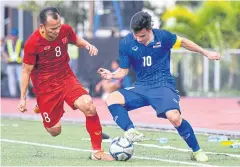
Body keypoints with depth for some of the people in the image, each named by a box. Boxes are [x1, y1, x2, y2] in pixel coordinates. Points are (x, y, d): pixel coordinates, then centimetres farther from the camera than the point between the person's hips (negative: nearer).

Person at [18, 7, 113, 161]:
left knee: (89, 107, -22)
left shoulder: (65, 30, -12)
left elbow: (76, 40, 13)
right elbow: (26, 70, -10)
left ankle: (97, 151, -8)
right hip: (45, 86, -3)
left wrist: (88, 45, -10)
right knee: (55, 131, 4)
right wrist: (23, 98, -7)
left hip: (66, 78, 3)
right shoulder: (32, 43, -22)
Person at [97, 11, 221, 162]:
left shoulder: (162, 36, -11)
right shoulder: (126, 44, -7)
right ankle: (131, 132, -34)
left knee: (174, 117, -28)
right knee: (112, 99, -22)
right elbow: (123, 71, 3)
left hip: (163, 86, -3)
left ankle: (197, 151, -8)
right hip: (141, 88, 3)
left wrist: (206, 53, 14)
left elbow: (183, 42, 9)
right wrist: (112, 75, -19)